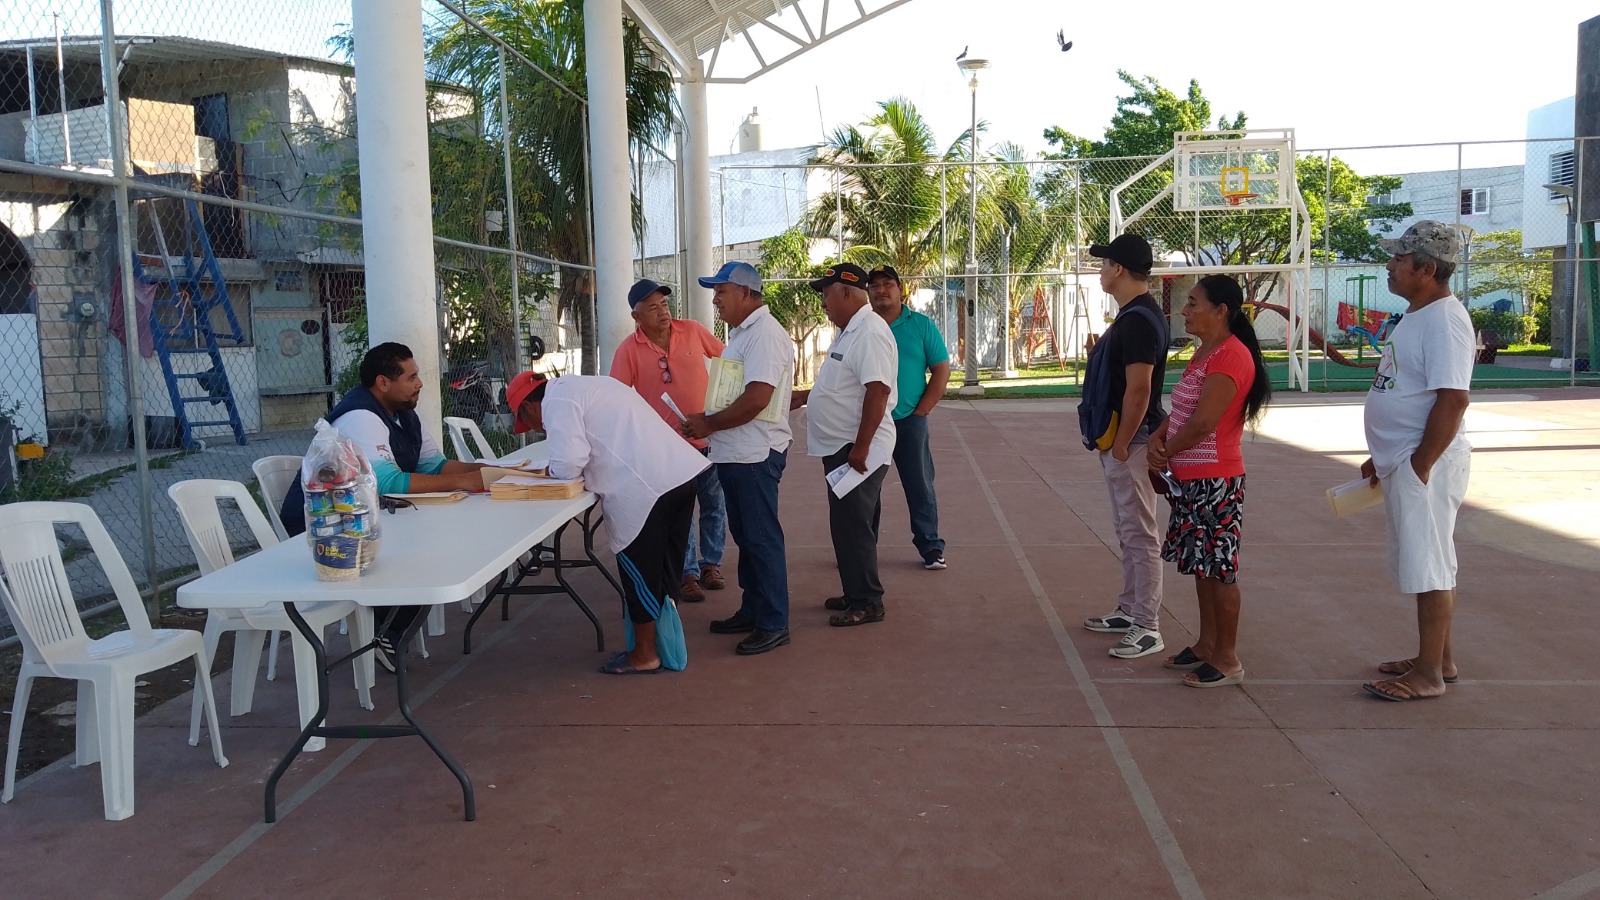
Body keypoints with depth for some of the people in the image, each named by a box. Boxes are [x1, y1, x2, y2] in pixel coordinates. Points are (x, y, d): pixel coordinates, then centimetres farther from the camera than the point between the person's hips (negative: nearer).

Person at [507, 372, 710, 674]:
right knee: (662, 570, 18)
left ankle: (645, 655, 18)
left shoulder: (556, 401, -2)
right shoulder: (584, 385, 27)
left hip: (644, 489, -9)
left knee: (640, 571, 6)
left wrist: (551, 471, 9)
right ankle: (664, 646, 29)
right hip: (681, 472, 9)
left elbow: (568, 465, -12)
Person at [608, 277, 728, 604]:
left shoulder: (692, 330, -4)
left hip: (708, 436, 3)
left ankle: (710, 565, 28)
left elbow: (726, 356, 10)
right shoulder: (629, 350, -10)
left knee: (714, 506, 13)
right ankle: (687, 574, 16)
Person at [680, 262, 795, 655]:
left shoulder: (765, 333, -17)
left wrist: (709, 424, -16)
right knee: (746, 536, 17)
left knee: (762, 539, -2)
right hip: (734, 453, 10)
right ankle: (752, 611, 27)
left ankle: (774, 624, 7)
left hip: (755, 455, -10)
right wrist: (705, 423, 6)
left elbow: (756, 399, -26)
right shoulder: (741, 332, 15)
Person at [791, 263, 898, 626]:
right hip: (841, 447, 10)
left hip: (857, 450, -10)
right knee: (849, 526, 16)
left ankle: (867, 603, 7)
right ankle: (856, 594, 27)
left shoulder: (870, 332, -19)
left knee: (853, 528, -3)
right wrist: (806, 396, 21)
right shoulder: (850, 331, 14)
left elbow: (877, 392, -26)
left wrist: (860, 447, -27)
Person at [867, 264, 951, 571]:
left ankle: (931, 549, 12)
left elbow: (941, 371, 0)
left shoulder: (922, 325, 1)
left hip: (909, 421, -1)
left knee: (920, 487, 3)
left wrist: (920, 412, -6)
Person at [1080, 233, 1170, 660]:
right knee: (1127, 532, 17)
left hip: (1130, 442, -11)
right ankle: (1129, 611, 28)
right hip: (1119, 439, 11)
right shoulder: (1132, 314, 13)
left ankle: (1147, 628, 0)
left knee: (1139, 535, -6)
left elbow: (1139, 389, -23)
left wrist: (1121, 444, -21)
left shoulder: (1138, 320, -19)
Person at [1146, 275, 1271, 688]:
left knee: (1218, 568, -2)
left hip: (1214, 480, -10)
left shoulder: (1231, 356, -18)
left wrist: (1164, 454, -9)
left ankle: (1227, 659, 7)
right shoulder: (1204, 352, 14)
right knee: (1201, 564, 16)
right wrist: (1158, 438, -2)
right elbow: (1181, 410, 17)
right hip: (1189, 477, 10)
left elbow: (1202, 424, -22)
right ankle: (1207, 644, 27)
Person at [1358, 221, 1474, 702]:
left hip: (1424, 463, -10)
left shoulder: (1444, 320, -18)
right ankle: (1438, 658, 28)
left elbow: (1453, 398, -25)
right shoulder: (1416, 316, 14)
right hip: (1401, 462, 10)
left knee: (1429, 567, -3)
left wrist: (1420, 465, -22)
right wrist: (1383, 458, 21)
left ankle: (1430, 674, 5)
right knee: (1426, 565, 17)